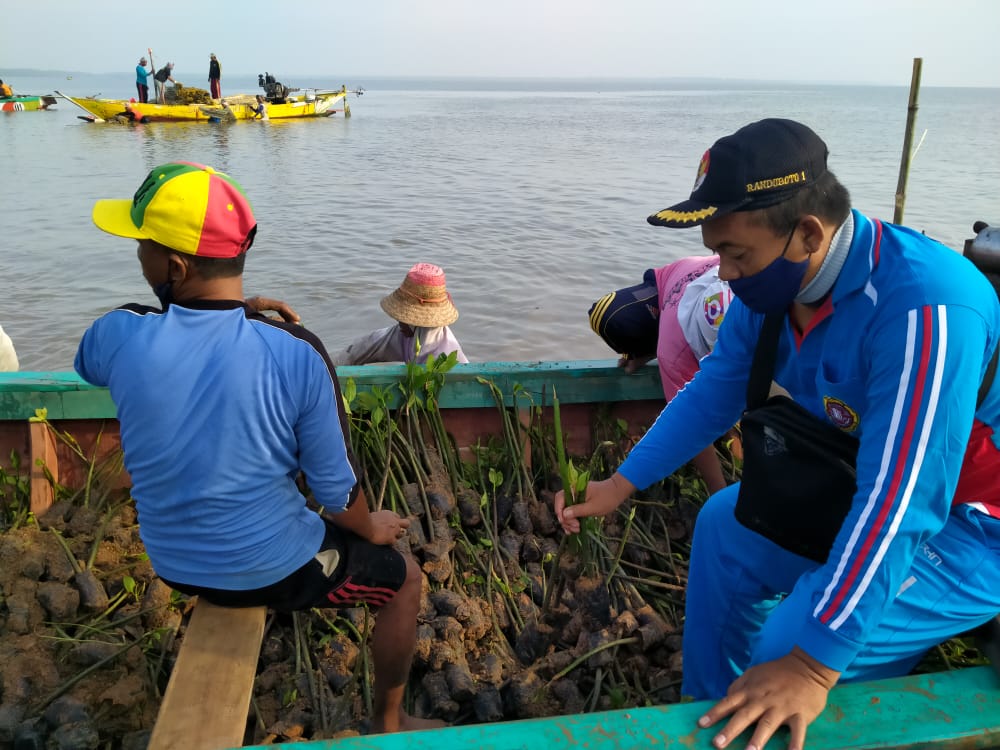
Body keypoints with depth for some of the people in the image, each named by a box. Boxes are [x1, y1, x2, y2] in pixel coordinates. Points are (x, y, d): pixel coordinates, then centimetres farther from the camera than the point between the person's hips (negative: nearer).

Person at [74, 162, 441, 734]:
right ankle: (389, 722, 36)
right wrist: (372, 529, 5)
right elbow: (337, 492, -18)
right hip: (273, 569, -4)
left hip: (174, 566, 4)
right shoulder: (296, 354, -27)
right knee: (404, 578, 22)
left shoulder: (118, 337, -19)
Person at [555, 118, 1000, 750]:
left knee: (793, 646, -22)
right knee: (724, 526, 14)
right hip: (860, 488, 8)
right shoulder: (772, 282, -10)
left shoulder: (923, 308, -35)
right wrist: (620, 485, 1)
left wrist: (814, 667, -32)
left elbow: (898, 509, -35)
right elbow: (712, 393, 2)